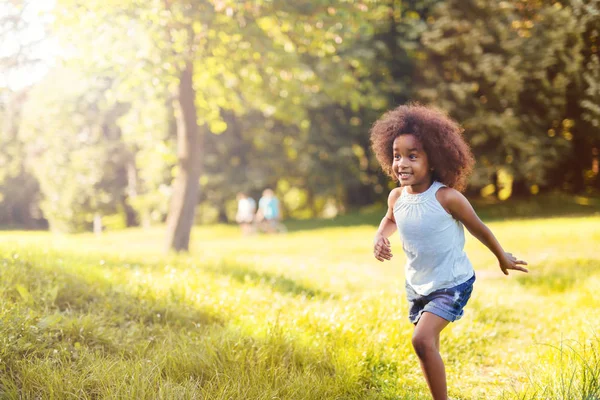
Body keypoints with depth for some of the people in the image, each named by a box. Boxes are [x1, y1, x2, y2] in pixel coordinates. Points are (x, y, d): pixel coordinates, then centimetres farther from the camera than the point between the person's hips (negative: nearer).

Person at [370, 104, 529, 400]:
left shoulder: (447, 197, -24)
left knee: (422, 340, -22)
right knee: (428, 347, 16)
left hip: (452, 283, -6)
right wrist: (380, 238, -4)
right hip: (417, 284, 6)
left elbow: (478, 228, -7)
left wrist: (502, 258, 7)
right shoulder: (396, 197, -8)